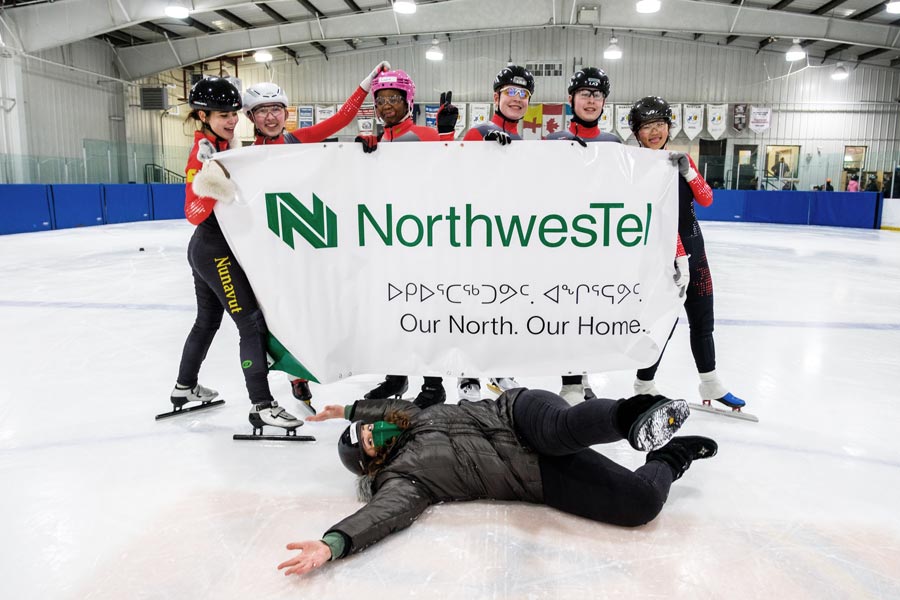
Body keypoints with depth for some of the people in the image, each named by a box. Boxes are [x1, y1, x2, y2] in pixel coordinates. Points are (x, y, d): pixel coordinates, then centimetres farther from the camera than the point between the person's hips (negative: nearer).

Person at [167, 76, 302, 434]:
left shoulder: (223, 146, 10)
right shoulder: (204, 151, -17)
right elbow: (194, 213, -24)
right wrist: (208, 189, -34)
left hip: (208, 248, 10)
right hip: (216, 249, -10)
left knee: (208, 320, 21)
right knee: (252, 322, -11)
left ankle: (185, 388, 36)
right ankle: (262, 406, -8)